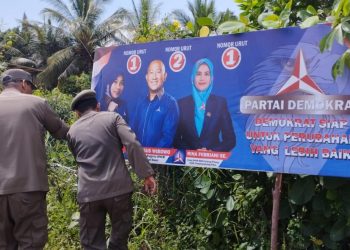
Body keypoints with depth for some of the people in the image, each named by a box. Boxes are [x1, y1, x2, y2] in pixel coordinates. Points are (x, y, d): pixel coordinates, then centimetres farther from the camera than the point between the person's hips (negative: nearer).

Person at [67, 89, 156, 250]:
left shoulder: (72, 131, 15)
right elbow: (132, 144, -8)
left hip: (89, 193, 2)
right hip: (118, 187, -1)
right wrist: (147, 174, -7)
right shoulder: (112, 117, 6)